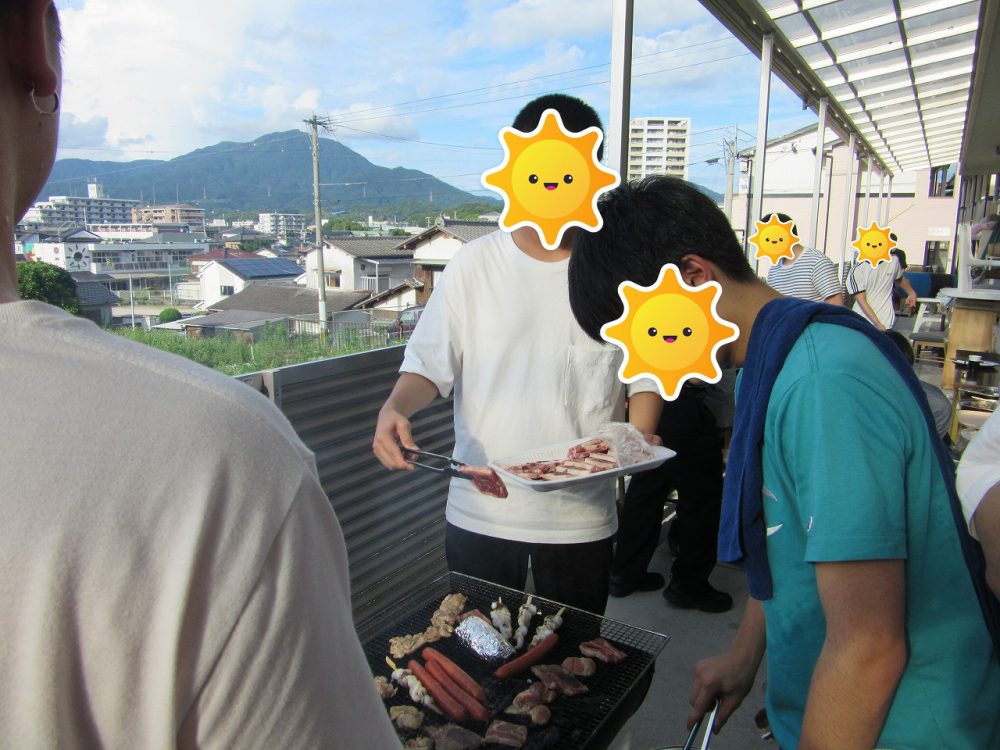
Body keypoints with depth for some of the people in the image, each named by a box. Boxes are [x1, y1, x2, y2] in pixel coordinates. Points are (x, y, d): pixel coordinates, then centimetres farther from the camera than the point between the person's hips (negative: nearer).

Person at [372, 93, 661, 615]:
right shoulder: (474, 265, -3)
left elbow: (647, 373, 4)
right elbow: (430, 363, -2)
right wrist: (394, 408, -22)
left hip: (582, 513, 0)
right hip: (479, 509, 0)